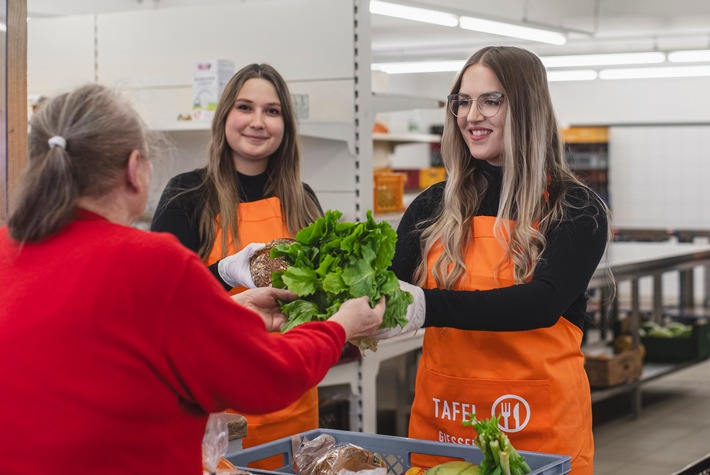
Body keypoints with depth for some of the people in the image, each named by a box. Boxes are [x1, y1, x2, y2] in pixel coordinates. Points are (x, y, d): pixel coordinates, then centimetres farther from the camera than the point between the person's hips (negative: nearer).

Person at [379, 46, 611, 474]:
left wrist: (427, 308, -35)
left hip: (540, 429, -3)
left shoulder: (576, 210, -5)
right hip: (438, 422, 3)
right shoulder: (433, 207, 4)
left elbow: (543, 303, -21)